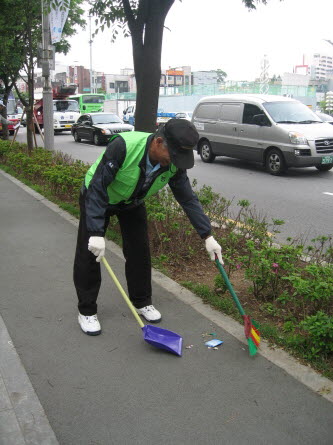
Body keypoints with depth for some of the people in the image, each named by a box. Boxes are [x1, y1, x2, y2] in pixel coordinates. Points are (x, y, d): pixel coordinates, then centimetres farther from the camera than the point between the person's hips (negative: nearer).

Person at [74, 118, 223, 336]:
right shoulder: (123, 145, -39)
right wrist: (96, 233, -39)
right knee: (89, 254, -4)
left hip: (132, 202, 4)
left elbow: (188, 198, -13)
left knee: (139, 251, 2)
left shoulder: (174, 164, -23)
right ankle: (87, 311, 10)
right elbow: (97, 188, -36)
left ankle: (142, 302, 21)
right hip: (97, 196, -4)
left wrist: (208, 236, -14)